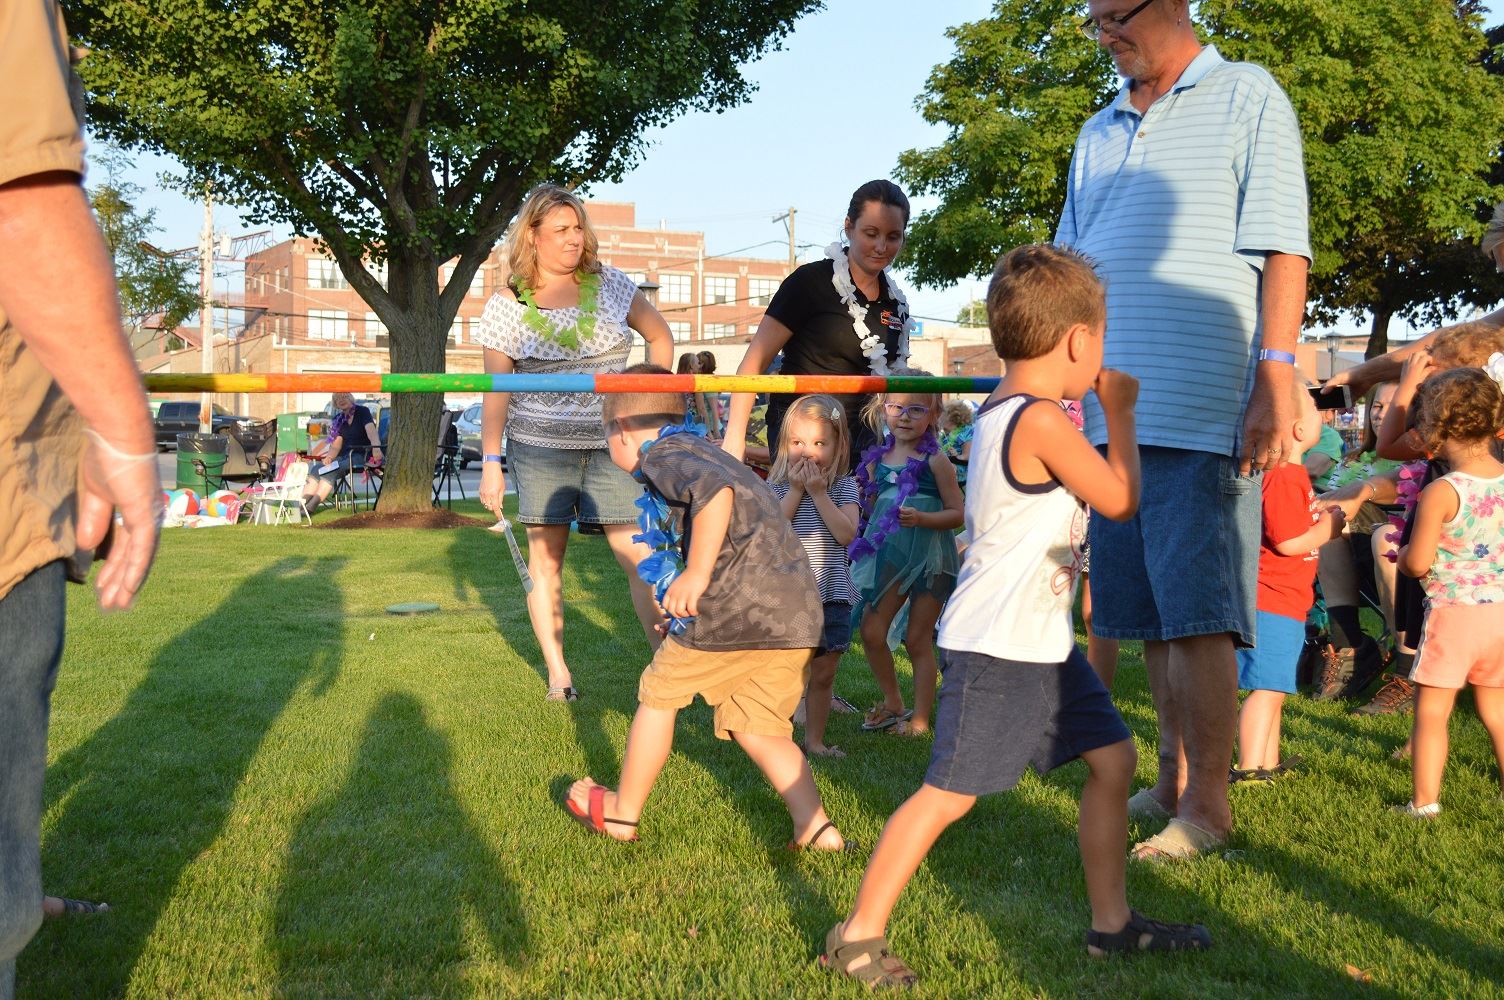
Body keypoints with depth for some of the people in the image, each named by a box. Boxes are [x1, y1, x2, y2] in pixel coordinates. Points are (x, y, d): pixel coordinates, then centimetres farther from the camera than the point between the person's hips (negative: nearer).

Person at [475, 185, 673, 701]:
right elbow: (497, 392, 1)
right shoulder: (507, 306, 1)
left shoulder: (609, 285, 4)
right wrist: (490, 463, -4)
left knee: (639, 556, -6)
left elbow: (660, 335, 16)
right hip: (539, 446, 0)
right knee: (546, 555, 4)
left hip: (614, 444, 0)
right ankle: (557, 671, 15)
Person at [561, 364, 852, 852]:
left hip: (735, 606, -8)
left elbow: (716, 490, -22)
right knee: (756, 728, 17)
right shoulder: (706, 451, 28)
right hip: (800, 615, 8)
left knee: (658, 695, 12)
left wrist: (696, 575, -20)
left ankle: (622, 814, 25)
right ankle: (815, 826, 3)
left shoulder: (664, 458, 0)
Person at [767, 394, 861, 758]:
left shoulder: (844, 487, 3)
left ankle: (814, 739, 22)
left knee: (823, 673, 9)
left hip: (830, 595, 1)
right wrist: (796, 491, -13)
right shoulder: (778, 487, 3)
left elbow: (846, 534, -12)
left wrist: (819, 493, -13)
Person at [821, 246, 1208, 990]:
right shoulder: (1043, 423, -20)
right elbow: (1120, 500, -9)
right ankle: (858, 934, 5)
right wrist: (1119, 411, 2)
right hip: (996, 648, -10)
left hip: (1040, 641, 10)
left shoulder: (1002, 410, 11)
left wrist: (1097, 402, 22)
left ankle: (1111, 921, 26)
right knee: (950, 792, -5)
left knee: (1112, 757, 15)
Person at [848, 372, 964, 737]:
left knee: (917, 639, 2)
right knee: (871, 631, 0)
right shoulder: (877, 459, 5)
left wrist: (921, 518, -24)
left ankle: (920, 717, 15)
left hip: (928, 558, -5)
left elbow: (958, 513, -10)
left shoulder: (934, 460, -9)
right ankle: (892, 702, 22)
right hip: (889, 556, 5)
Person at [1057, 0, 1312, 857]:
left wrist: (1275, 379, -15)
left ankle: (1208, 804, 2)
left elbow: (1283, 252, -6)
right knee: (1156, 616, 11)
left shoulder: (1248, 98, 2)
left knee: (1196, 614, -6)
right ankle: (1173, 780, 21)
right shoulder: (1099, 135, 20)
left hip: (1205, 415, -6)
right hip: (1116, 415, 6)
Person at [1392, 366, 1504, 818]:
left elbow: (1417, 564, -16)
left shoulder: (1441, 493, -18)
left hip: (1452, 611, -6)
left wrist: (1401, 554, 5)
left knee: (1431, 711, 4)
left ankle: (1425, 801, 6)